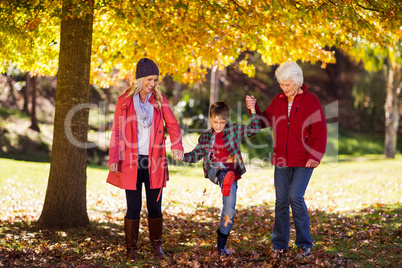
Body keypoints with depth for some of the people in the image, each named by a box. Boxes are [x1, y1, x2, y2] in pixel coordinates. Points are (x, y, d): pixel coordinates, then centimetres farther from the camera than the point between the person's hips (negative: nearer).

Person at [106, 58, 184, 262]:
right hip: (131, 161, -2)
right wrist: (114, 159, -6)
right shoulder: (124, 101, 1)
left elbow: (172, 124, 0)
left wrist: (177, 146, -19)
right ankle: (131, 249, 13)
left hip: (154, 161, 2)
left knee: (155, 206, 7)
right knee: (134, 207, 0)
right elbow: (116, 131, 1)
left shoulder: (159, 100, 5)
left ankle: (156, 245, 24)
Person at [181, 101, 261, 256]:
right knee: (220, 169, -37)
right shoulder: (205, 137, 13)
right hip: (214, 170, 1)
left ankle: (221, 245, 5)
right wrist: (182, 156, 1)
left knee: (230, 208, -5)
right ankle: (225, 181, -72)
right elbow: (195, 155, 18)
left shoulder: (234, 130, 9)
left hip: (231, 172, -1)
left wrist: (253, 111, -8)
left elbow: (254, 129, 1)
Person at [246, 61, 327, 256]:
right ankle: (280, 244, 15)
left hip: (303, 161, -4)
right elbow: (264, 121, 17)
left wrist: (315, 156, -16)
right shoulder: (278, 101, 9)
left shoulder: (311, 101, -4)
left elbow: (320, 133, -5)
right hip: (281, 160, 4)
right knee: (281, 200, 5)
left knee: (295, 196, -14)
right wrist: (254, 109, -1)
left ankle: (304, 242, 2)